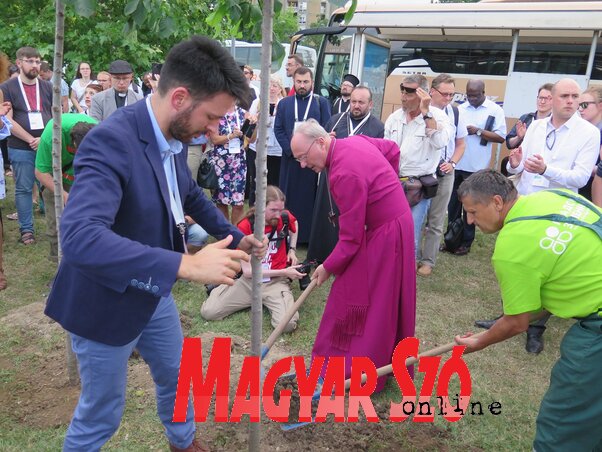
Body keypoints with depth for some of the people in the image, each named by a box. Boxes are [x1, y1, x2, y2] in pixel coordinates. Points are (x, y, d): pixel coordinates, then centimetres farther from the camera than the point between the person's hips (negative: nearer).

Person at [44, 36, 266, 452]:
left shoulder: (174, 137, -6)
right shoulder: (111, 141, -31)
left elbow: (190, 195, 14)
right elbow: (79, 236, -44)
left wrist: (235, 236, 8)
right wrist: (187, 265, -48)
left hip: (154, 292, 8)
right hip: (106, 303, -8)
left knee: (177, 379, 27)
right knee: (101, 413, 13)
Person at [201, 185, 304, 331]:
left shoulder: (285, 218, -8)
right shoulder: (244, 227, -17)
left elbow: (294, 223, 22)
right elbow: (247, 271, -17)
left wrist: (292, 249, 7)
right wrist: (284, 272, -18)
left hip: (276, 281, 1)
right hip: (249, 281, -1)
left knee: (288, 324, -26)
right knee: (208, 312, -12)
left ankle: (270, 302, 9)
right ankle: (225, 286, 21)